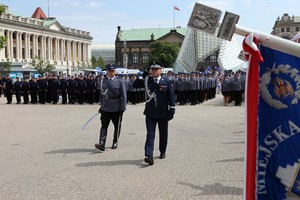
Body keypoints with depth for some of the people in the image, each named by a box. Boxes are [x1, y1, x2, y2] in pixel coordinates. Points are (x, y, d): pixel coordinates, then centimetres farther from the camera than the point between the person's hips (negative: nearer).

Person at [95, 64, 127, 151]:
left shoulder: (120, 81, 1)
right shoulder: (102, 81, 9)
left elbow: (123, 96, -2)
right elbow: (101, 94, 14)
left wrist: (122, 108, -8)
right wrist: (101, 106, 12)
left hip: (116, 108, -1)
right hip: (105, 108, 1)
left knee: (117, 126, 8)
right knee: (104, 125, -7)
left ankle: (115, 142, 23)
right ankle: (102, 144, -13)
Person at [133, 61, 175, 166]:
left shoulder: (167, 81, -3)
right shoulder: (147, 80, 3)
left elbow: (171, 96, -3)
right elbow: (134, 85, 3)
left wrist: (172, 110, -8)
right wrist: (141, 76, -9)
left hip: (163, 113, 0)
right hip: (150, 113, 0)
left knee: (163, 134, 14)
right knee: (150, 134, -8)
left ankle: (162, 152, 34)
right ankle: (148, 156, -15)